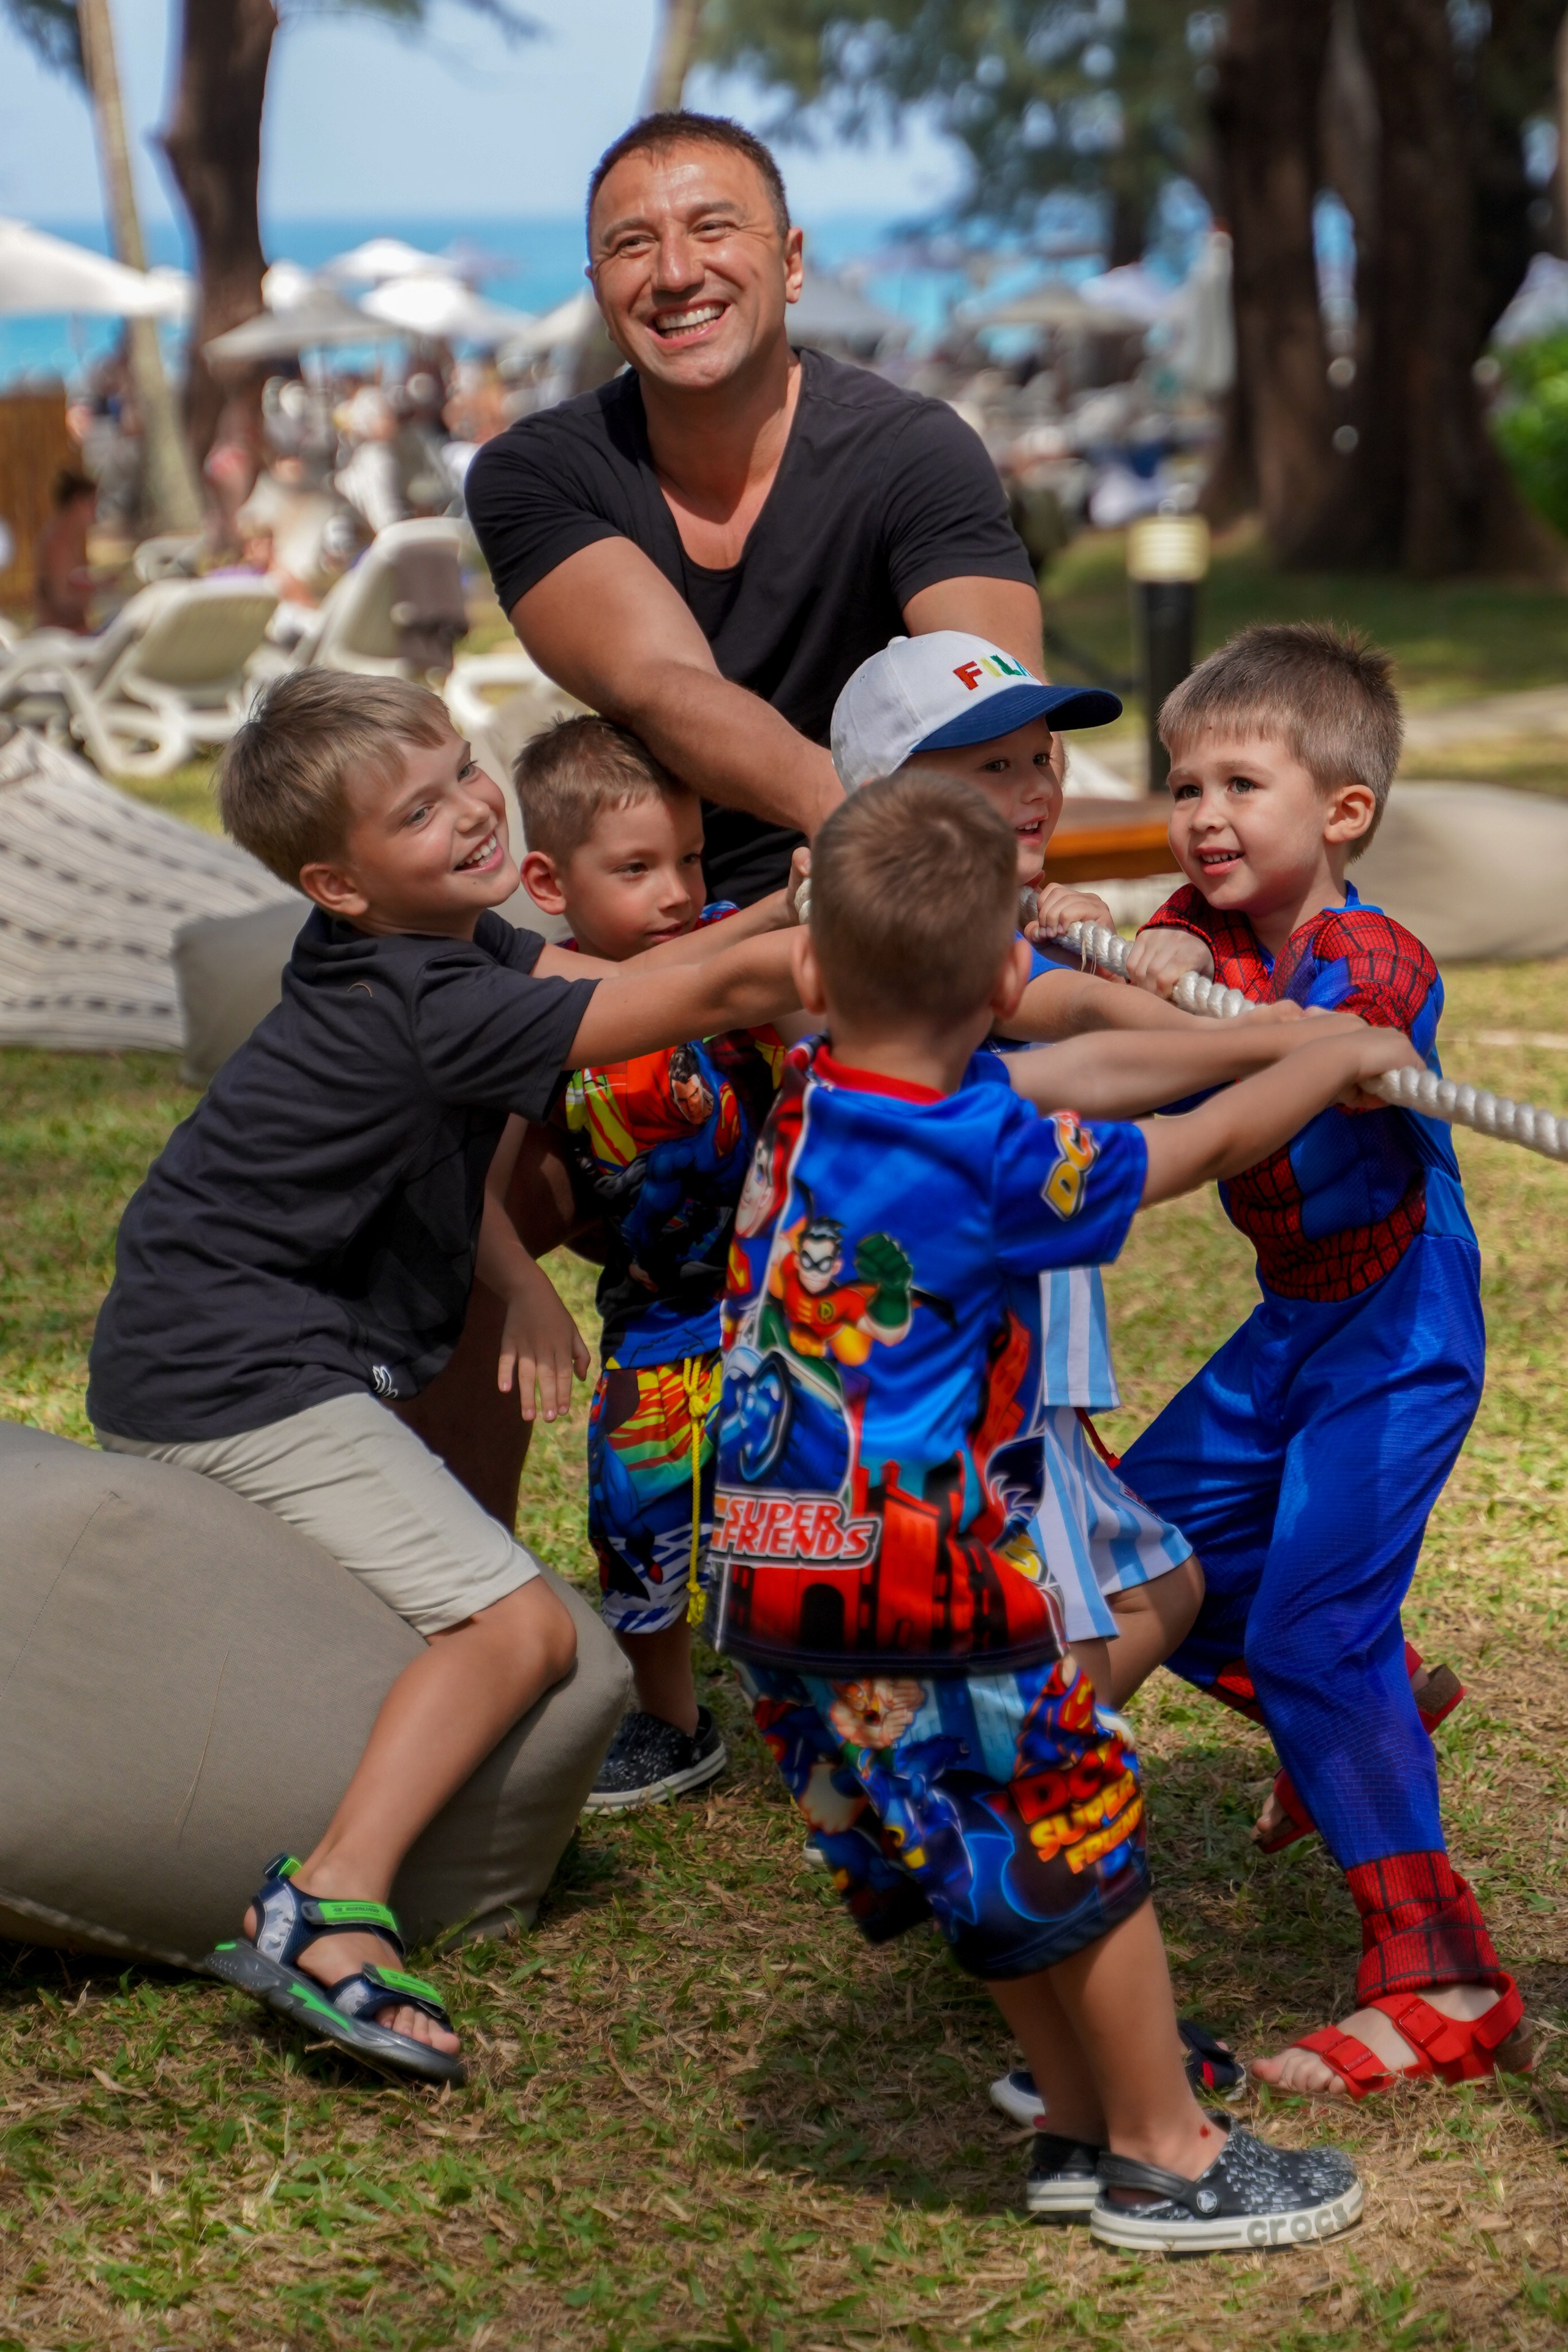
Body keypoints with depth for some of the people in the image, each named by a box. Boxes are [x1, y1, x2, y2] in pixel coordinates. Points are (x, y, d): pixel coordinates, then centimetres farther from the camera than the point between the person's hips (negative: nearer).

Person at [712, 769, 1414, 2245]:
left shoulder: (804, 1103, 4)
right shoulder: (993, 1166, -17)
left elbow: (1051, 1080, 21)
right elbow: (1203, 1146, -2)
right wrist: (1336, 1058, 16)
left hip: (772, 1585, 8)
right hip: (927, 1588, -8)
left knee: (988, 1875, 20)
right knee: (1081, 1854, 8)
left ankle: (1082, 2126, 32)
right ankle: (1165, 2161, 20)